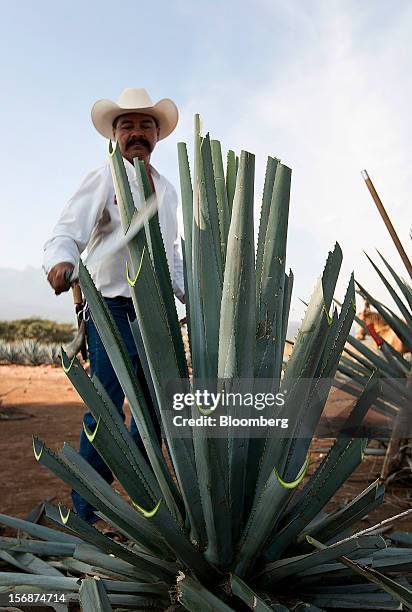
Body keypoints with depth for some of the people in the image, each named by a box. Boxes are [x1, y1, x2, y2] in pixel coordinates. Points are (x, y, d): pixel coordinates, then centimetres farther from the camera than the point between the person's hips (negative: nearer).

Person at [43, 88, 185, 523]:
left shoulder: (167, 190, 16)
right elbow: (67, 233, -17)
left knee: (154, 410, 11)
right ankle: (85, 513, 8)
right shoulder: (103, 180, -3)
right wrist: (61, 261, -39)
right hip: (112, 311, -6)